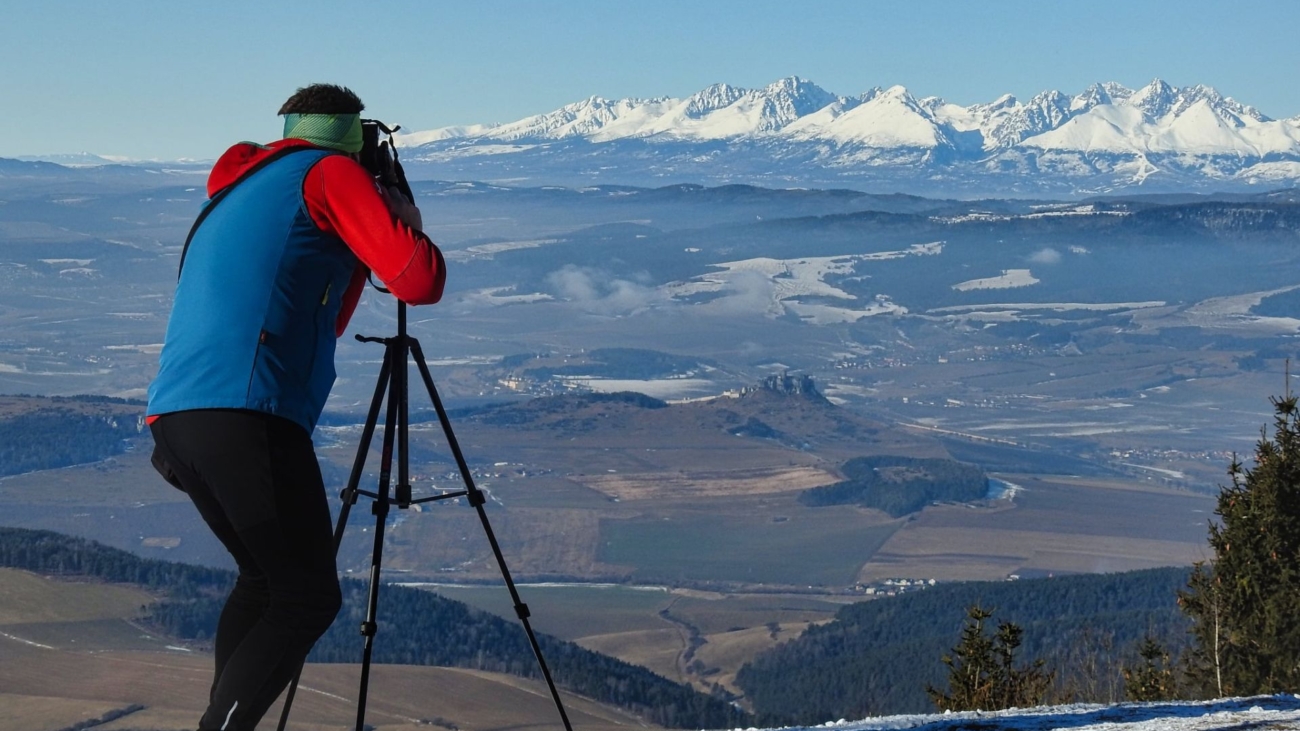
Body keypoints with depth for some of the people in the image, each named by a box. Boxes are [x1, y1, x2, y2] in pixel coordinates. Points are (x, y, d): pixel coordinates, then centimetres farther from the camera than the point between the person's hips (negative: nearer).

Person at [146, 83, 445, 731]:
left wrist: (355, 254, 31)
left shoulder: (236, 191, 29)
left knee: (264, 578, 23)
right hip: (250, 417, -8)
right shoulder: (329, 173, 5)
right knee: (307, 597, -4)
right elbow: (419, 282, -5)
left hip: (173, 416, 8)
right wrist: (404, 223, 14)